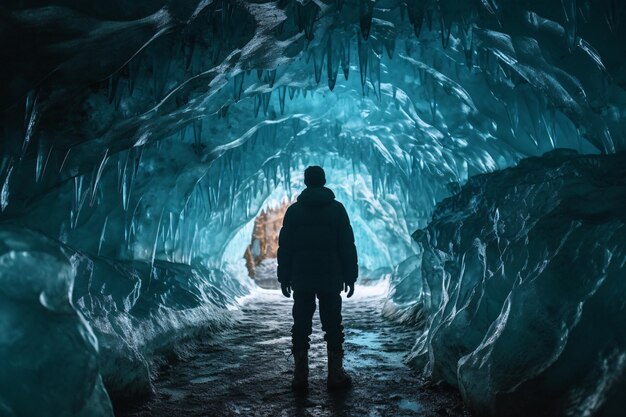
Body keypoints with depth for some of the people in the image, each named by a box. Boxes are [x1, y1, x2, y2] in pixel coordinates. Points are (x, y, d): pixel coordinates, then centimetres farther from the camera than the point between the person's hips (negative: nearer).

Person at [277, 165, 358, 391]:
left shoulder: (294, 210, 4)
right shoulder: (337, 208, 1)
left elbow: (284, 247, 3)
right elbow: (347, 245, -1)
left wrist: (284, 278, 8)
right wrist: (350, 276, 4)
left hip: (301, 279, 1)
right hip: (331, 278, -1)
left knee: (301, 326, 7)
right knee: (333, 326, 7)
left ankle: (300, 376, 12)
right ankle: (336, 374, 11)